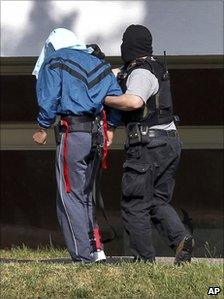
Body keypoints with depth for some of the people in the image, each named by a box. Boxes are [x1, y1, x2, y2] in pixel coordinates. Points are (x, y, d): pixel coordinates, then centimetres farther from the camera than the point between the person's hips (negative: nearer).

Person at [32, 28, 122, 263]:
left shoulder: (54, 62, 1)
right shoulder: (98, 62, 19)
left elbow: (48, 100, -7)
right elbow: (117, 97, 14)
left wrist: (42, 128, 4)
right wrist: (110, 127, 19)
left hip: (73, 133, -6)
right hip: (97, 134, 6)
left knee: (69, 197, -2)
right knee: (85, 194, 18)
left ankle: (83, 255, -6)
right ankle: (95, 247, 12)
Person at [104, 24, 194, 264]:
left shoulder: (141, 73, -13)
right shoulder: (155, 68, 18)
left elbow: (134, 101, -33)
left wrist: (104, 99, -20)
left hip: (148, 144, -9)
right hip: (170, 143, 9)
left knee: (134, 205, -1)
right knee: (158, 202, 14)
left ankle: (145, 258, -3)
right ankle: (181, 238, -8)